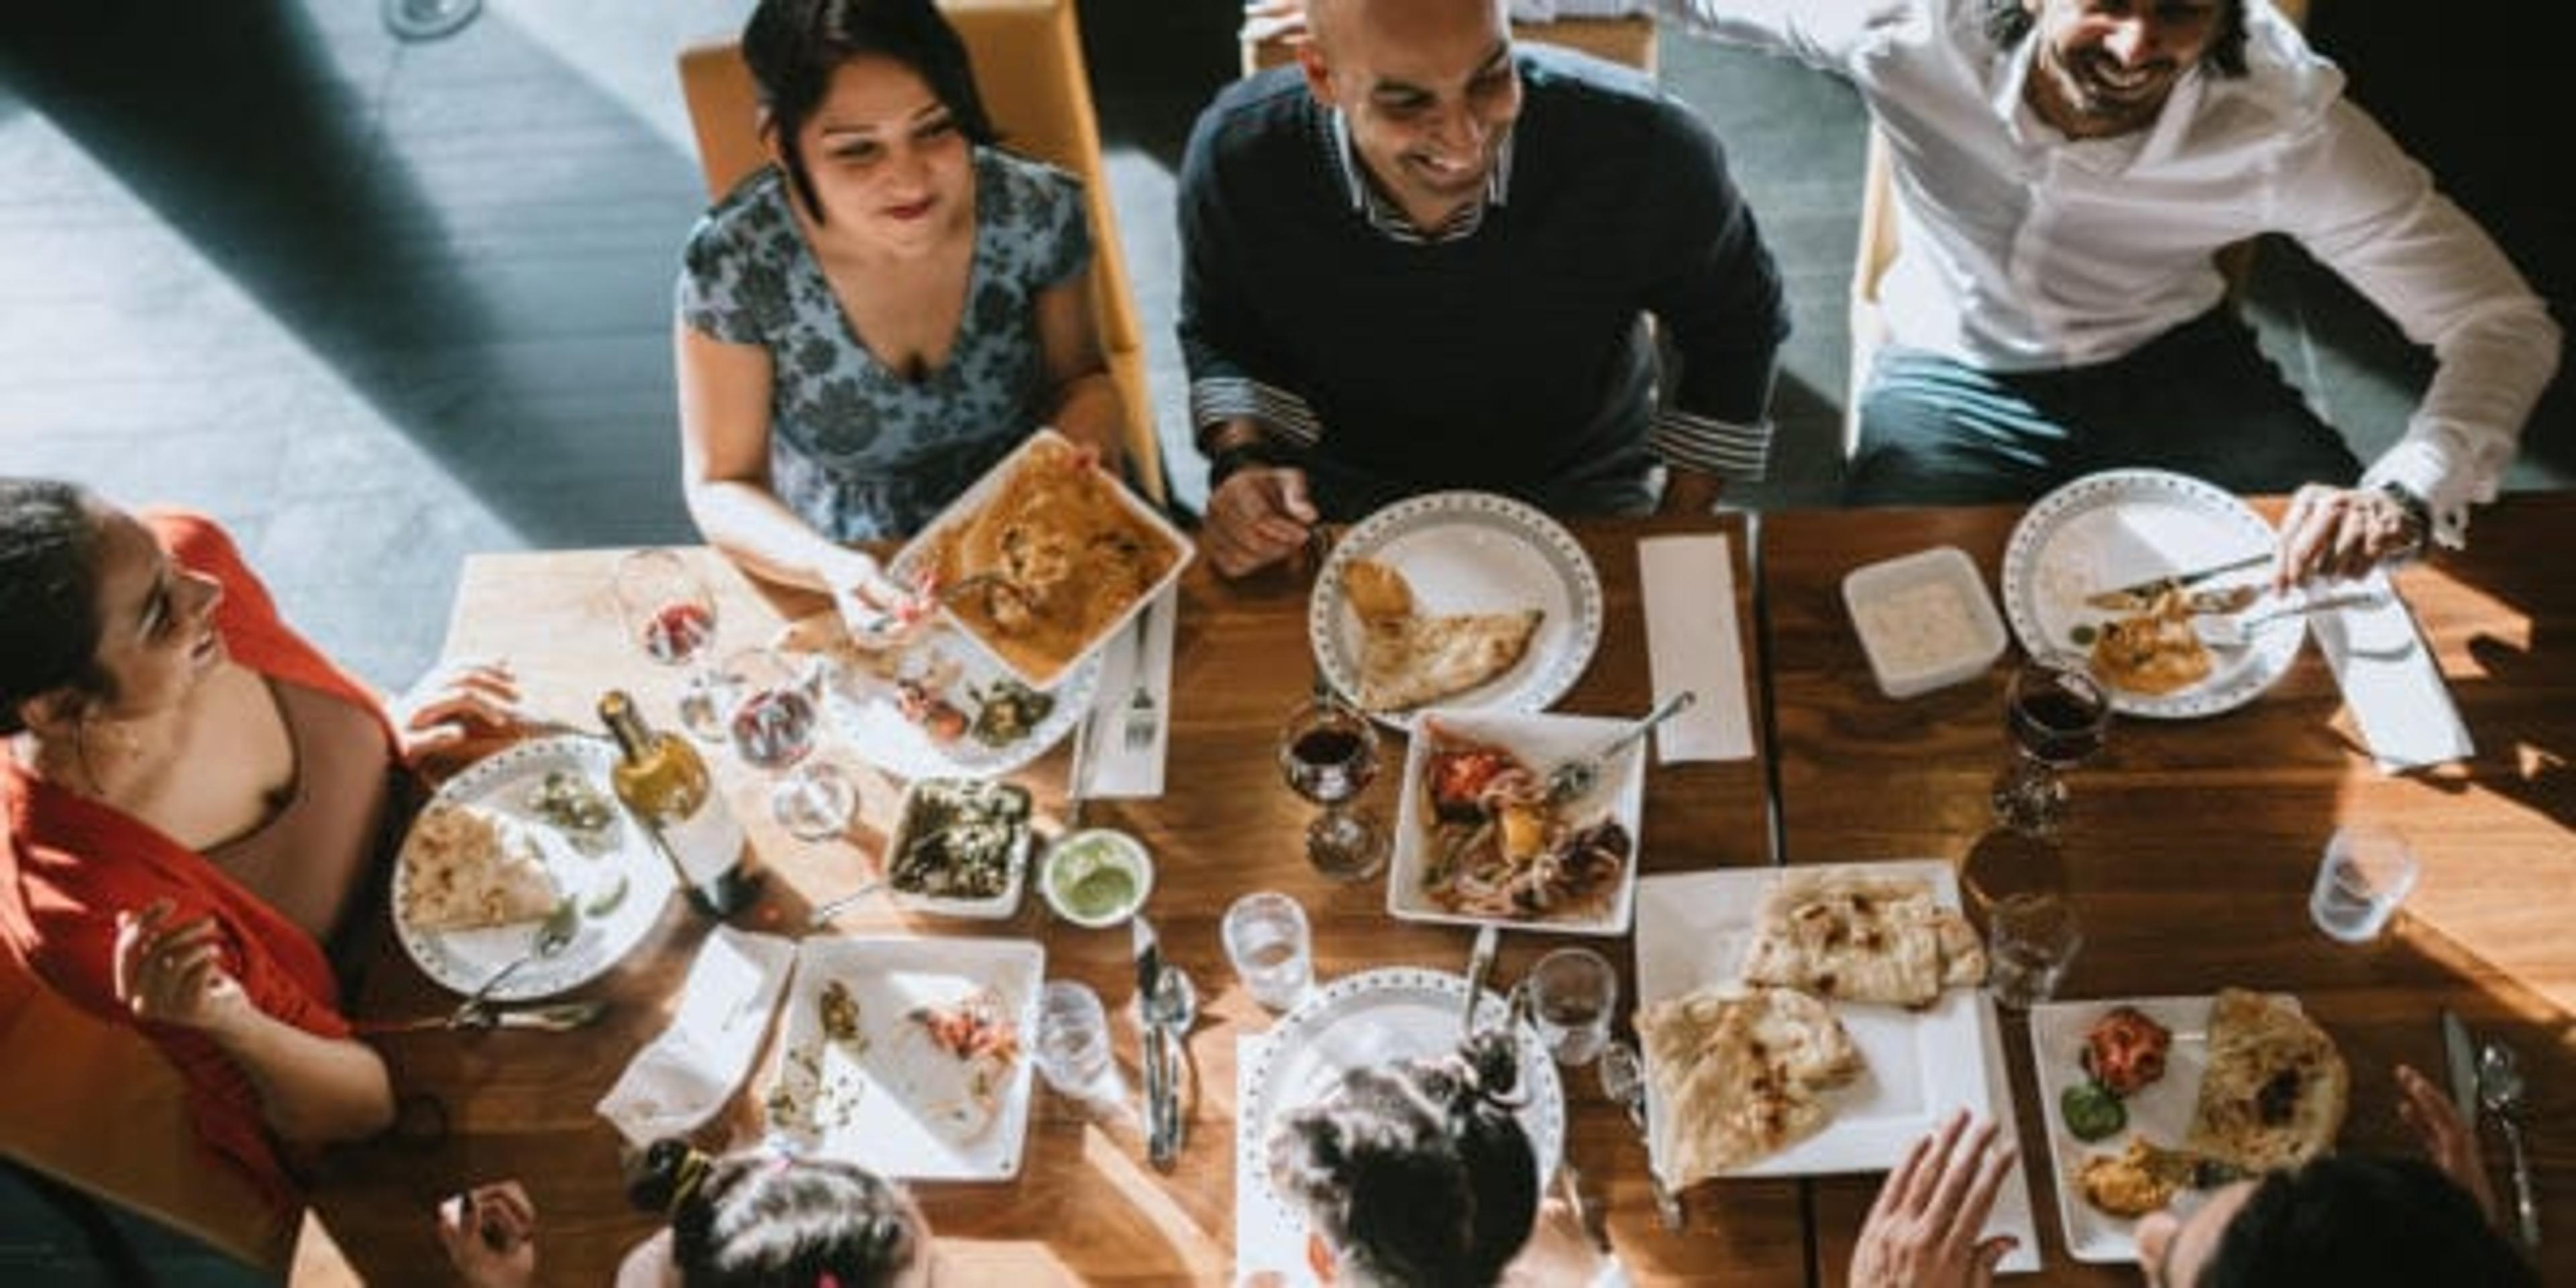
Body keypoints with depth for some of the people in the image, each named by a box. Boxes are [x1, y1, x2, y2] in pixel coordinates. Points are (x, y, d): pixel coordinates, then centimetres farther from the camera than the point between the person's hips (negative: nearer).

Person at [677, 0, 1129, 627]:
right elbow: (720, 486, -10)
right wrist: (831, 567, -31)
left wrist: (1088, 423, -20)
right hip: (856, 581, -1)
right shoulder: (732, 262, -19)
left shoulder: (1038, 210, -14)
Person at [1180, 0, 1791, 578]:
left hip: (1578, 492, 1)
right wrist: (1242, 462, -20)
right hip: (1339, 495, -1)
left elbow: (1734, 327, -5)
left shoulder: (1643, 149, -27)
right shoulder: (1234, 157, -23)